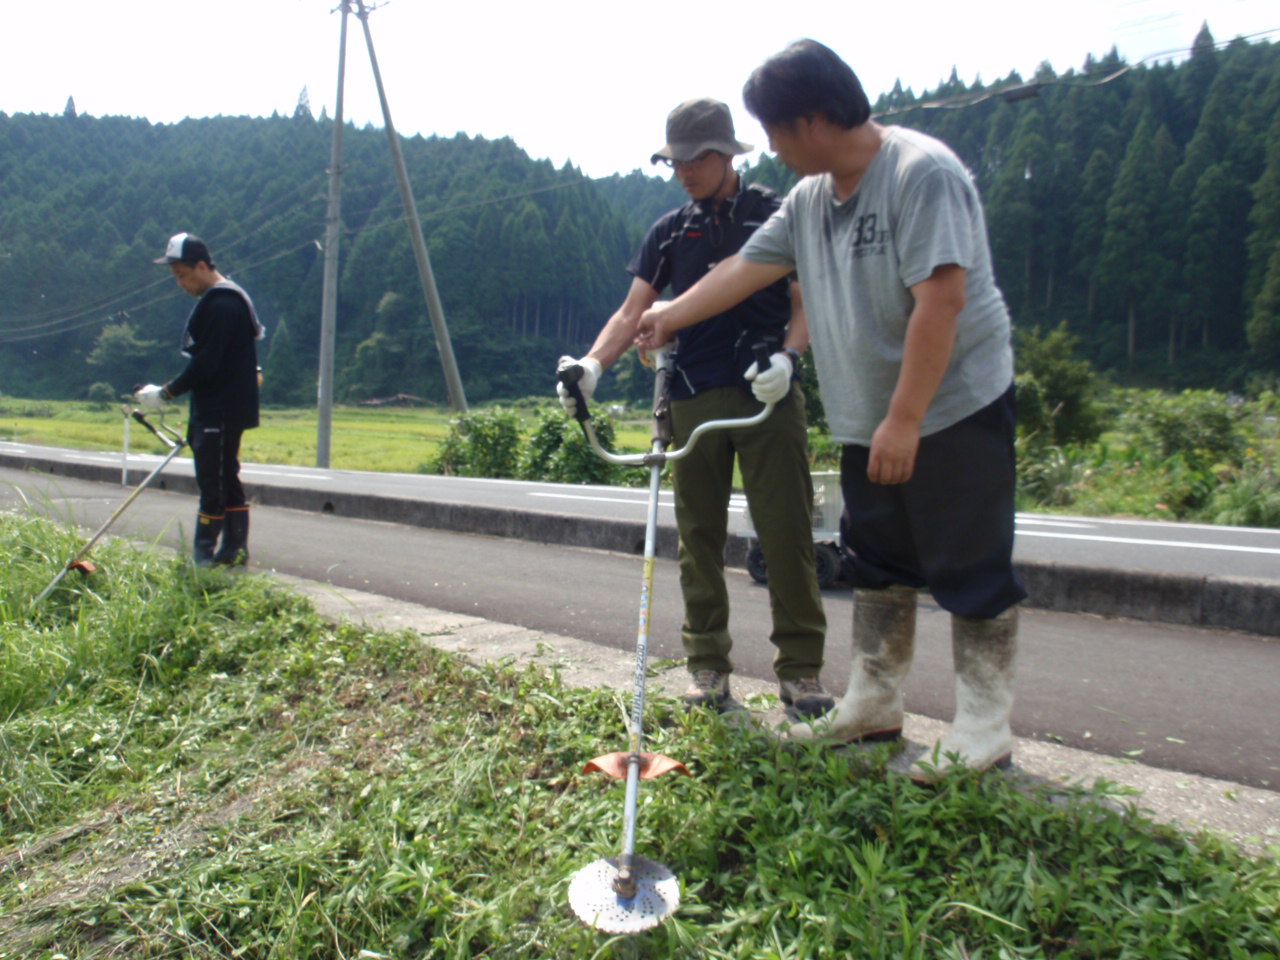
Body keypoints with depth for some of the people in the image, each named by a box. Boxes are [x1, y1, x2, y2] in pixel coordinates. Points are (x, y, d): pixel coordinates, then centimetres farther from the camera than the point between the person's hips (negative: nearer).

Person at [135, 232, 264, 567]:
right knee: (227, 480, 12)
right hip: (215, 410, 11)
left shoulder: (222, 305, -17)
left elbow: (205, 365, -20)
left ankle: (203, 554, 3)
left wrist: (165, 393, -11)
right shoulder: (223, 300, 16)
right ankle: (235, 549, 17)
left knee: (213, 483, -4)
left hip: (221, 411, -11)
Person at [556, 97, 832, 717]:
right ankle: (708, 668, 17)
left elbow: (806, 302, 3)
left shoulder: (775, 215, 7)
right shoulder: (669, 231, 15)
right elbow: (633, 312, 8)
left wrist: (788, 356, -17)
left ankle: (801, 671, 9)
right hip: (692, 401, 3)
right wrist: (592, 364, -10)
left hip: (767, 394, -3)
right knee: (699, 537, 6)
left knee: (786, 533, -3)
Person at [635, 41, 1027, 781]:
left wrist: (904, 419, -26)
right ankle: (873, 706, 28)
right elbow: (747, 268, 18)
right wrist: (669, 318, 25)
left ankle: (985, 729, 13)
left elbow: (940, 300, -24)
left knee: (973, 572, 0)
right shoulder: (811, 197, 9)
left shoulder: (923, 173, -16)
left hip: (955, 411, -8)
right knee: (878, 567, 14)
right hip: (868, 422, 9)